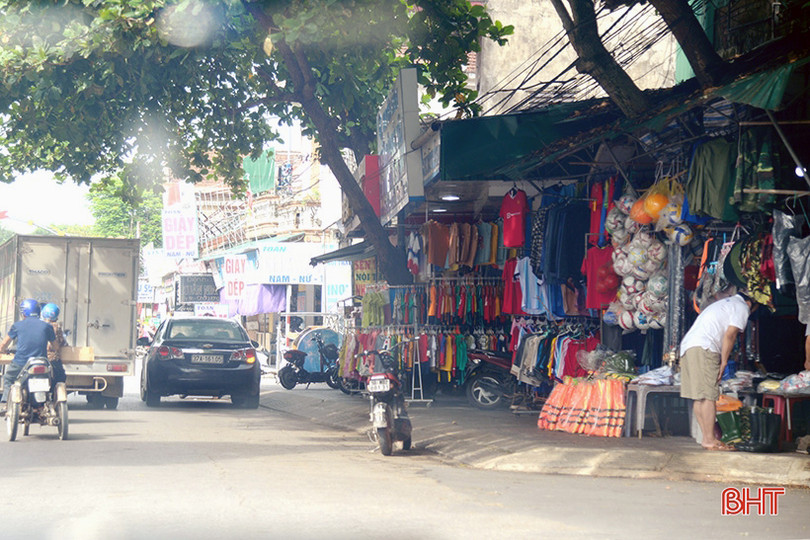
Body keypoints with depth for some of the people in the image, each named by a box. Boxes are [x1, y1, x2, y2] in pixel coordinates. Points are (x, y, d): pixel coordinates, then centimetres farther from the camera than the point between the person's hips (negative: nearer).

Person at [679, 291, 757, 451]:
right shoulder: (742, 308, 3)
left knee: (700, 398, 8)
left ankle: (707, 438, 11)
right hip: (704, 348, -9)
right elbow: (729, 336, -7)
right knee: (708, 397, -9)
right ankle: (710, 440, -10)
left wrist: (721, 362, 23)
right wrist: (724, 363, -4)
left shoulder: (725, 303, 31)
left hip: (687, 344, 9)